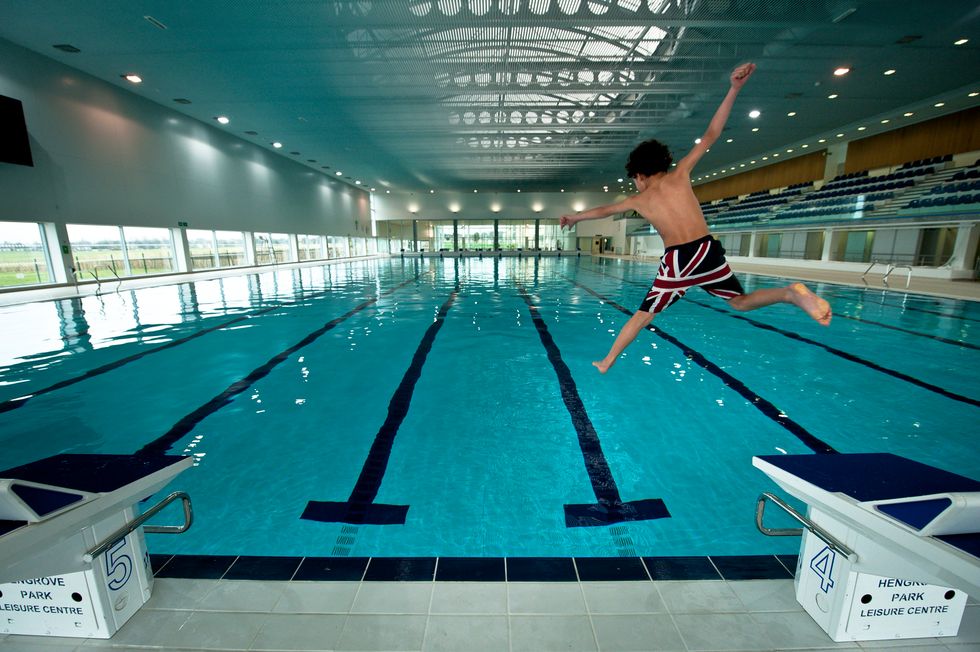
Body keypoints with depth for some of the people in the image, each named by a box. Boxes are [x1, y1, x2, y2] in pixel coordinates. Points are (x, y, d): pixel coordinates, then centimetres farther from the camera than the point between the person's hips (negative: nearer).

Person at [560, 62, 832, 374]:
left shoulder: (638, 199, 9)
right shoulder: (679, 174, 10)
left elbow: (602, 211, 24)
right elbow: (711, 134, 12)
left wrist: (574, 216, 40)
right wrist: (734, 89, 19)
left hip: (677, 259, -2)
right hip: (708, 250, 2)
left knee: (643, 315, 10)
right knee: (740, 301, 22)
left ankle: (606, 362, 14)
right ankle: (791, 293, -8)